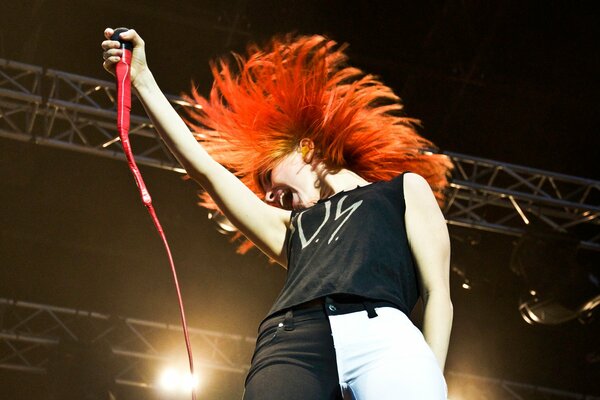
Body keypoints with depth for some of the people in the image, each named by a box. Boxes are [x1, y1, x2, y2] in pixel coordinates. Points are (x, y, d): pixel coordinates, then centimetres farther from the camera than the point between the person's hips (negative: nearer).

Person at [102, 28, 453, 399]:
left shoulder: (405, 187, 28)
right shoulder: (291, 227, 36)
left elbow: (438, 293, 15)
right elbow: (203, 166, 36)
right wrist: (143, 80, 37)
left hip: (382, 335, -2)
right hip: (288, 343, 3)